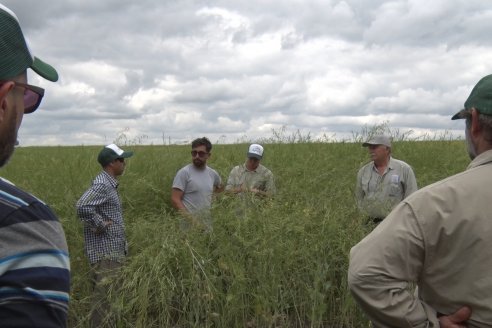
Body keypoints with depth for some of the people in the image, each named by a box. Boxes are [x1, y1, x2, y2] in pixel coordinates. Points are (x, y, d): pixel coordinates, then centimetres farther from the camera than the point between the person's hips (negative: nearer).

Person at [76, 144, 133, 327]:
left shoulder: (110, 183, 13)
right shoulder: (102, 184, -17)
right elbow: (82, 207, -32)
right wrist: (100, 225, -20)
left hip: (113, 250, 10)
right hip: (105, 252, -10)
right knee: (105, 295, -4)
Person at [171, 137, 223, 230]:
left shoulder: (213, 173, 8)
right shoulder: (184, 172, -9)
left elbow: (220, 187, 31)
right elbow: (175, 199, -12)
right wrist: (190, 219, -20)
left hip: (208, 224, 5)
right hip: (190, 225, -5)